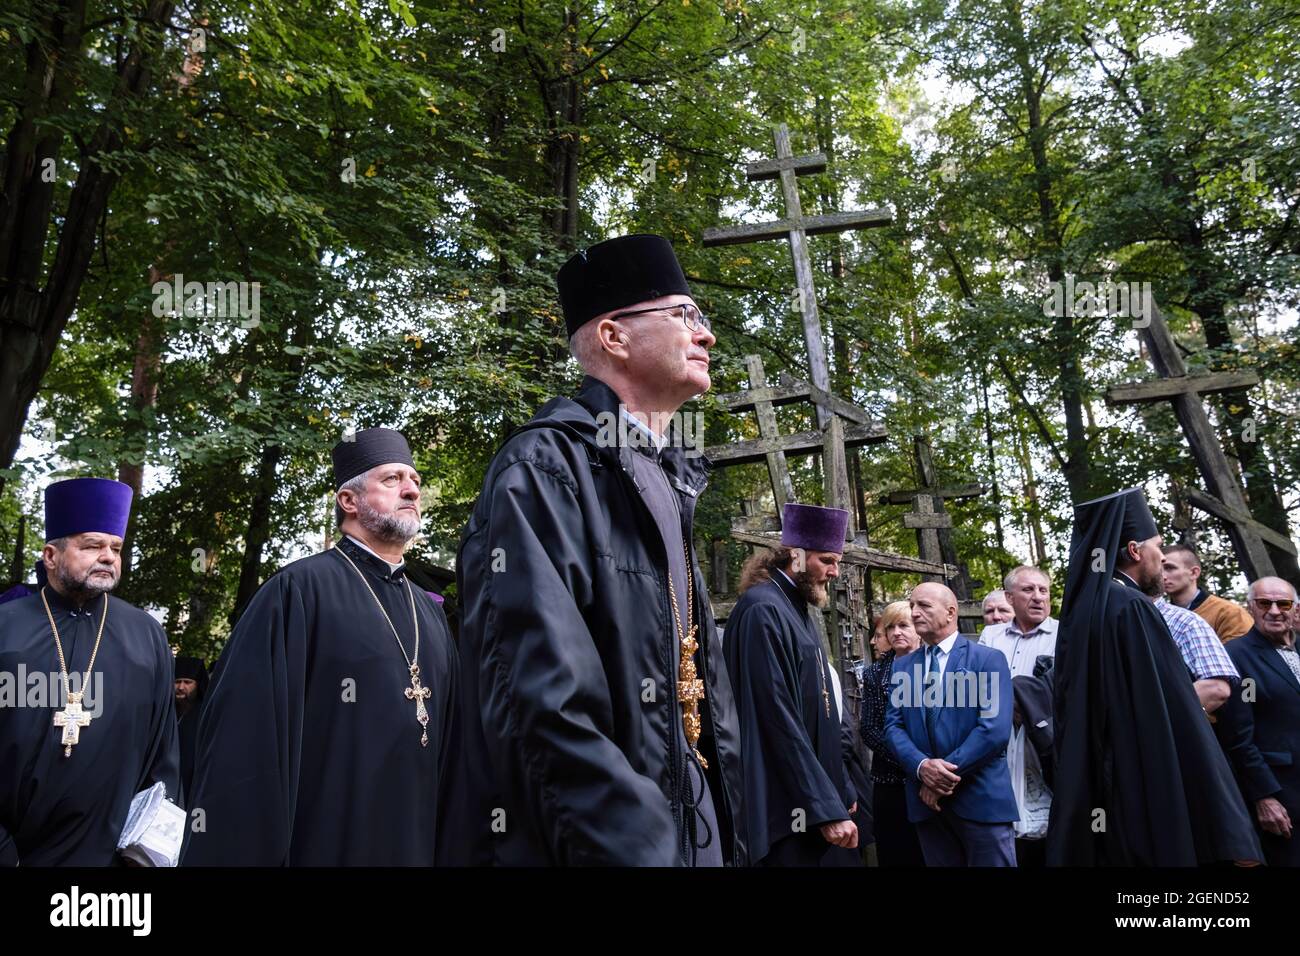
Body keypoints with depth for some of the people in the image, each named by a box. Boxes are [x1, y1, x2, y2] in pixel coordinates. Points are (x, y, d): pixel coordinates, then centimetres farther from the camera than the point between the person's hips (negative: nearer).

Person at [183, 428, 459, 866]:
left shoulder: (431, 614, 11)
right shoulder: (299, 591, -9)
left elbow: (447, 744, 12)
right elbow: (247, 741, -14)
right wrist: (245, 853, -16)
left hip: (417, 848, 6)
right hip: (322, 846, -6)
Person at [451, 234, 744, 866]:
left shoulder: (668, 481, 12)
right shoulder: (545, 466, -15)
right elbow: (542, 705, -25)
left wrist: (727, 832, 12)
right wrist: (638, 850, -25)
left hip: (692, 831, 8)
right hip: (606, 842, -8)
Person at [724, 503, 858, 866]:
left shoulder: (797, 610, 13)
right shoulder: (763, 609, -16)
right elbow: (778, 720, -21)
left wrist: (839, 790, 17)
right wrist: (827, 807, -20)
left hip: (812, 801, 9)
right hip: (789, 807, -9)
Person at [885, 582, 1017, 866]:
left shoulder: (988, 659, -3)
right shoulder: (902, 666, 12)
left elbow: (995, 728, -13)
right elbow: (893, 726, 4)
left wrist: (945, 774, -14)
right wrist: (922, 767, -15)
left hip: (981, 798, -4)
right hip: (927, 799, 4)